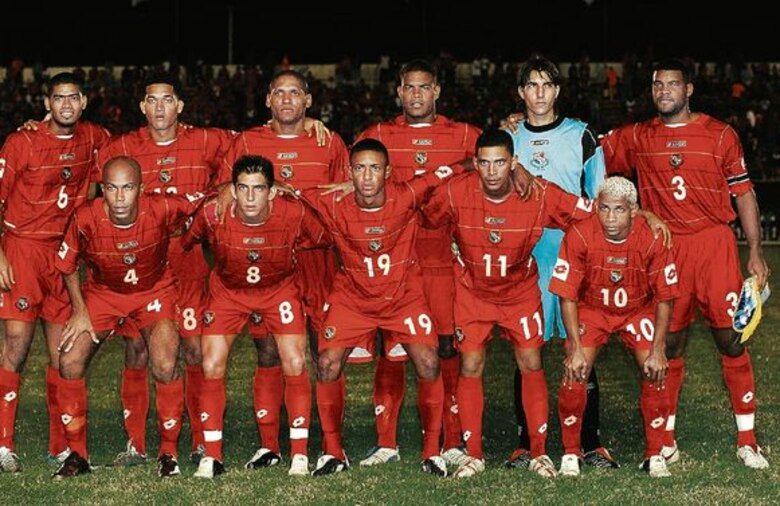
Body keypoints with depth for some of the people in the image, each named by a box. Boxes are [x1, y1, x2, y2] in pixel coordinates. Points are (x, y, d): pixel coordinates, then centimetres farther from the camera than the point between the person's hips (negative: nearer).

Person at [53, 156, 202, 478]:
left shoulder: (162, 210, -29)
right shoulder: (86, 219, -26)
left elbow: (201, 200, -7)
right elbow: (67, 265, -6)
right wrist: (80, 311, -7)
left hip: (154, 291, -2)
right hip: (102, 292, 2)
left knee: (165, 368, -21)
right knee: (70, 363, -11)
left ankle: (168, 452, 0)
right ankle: (77, 454, 8)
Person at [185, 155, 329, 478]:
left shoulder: (294, 215, -27)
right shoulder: (212, 216, -27)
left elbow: (325, 242, -6)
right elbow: (183, 245, -6)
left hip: (280, 290, 0)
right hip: (227, 292, 0)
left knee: (295, 365, -11)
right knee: (212, 367, -9)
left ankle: (299, 455, 2)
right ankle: (211, 457, 5)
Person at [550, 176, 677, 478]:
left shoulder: (652, 239, -25)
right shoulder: (578, 236, -26)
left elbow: (665, 298, -13)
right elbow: (567, 296, -18)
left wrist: (658, 350, -17)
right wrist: (576, 348, -23)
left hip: (639, 310, 1)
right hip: (591, 309, -1)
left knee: (655, 371, -17)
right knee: (574, 372, -19)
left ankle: (654, 455, 1)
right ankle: (570, 454, 0)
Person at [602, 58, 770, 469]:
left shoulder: (719, 135, 5)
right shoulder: (637, 138, 10)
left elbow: (744, 193, 6)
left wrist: (755, 252, 1)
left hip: (714, 243, -2)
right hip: (665, 248, 2)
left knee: (731, 339, -3)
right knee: (669, 343, 5)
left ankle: (747, 440, 5)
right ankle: (665, 438, 15)